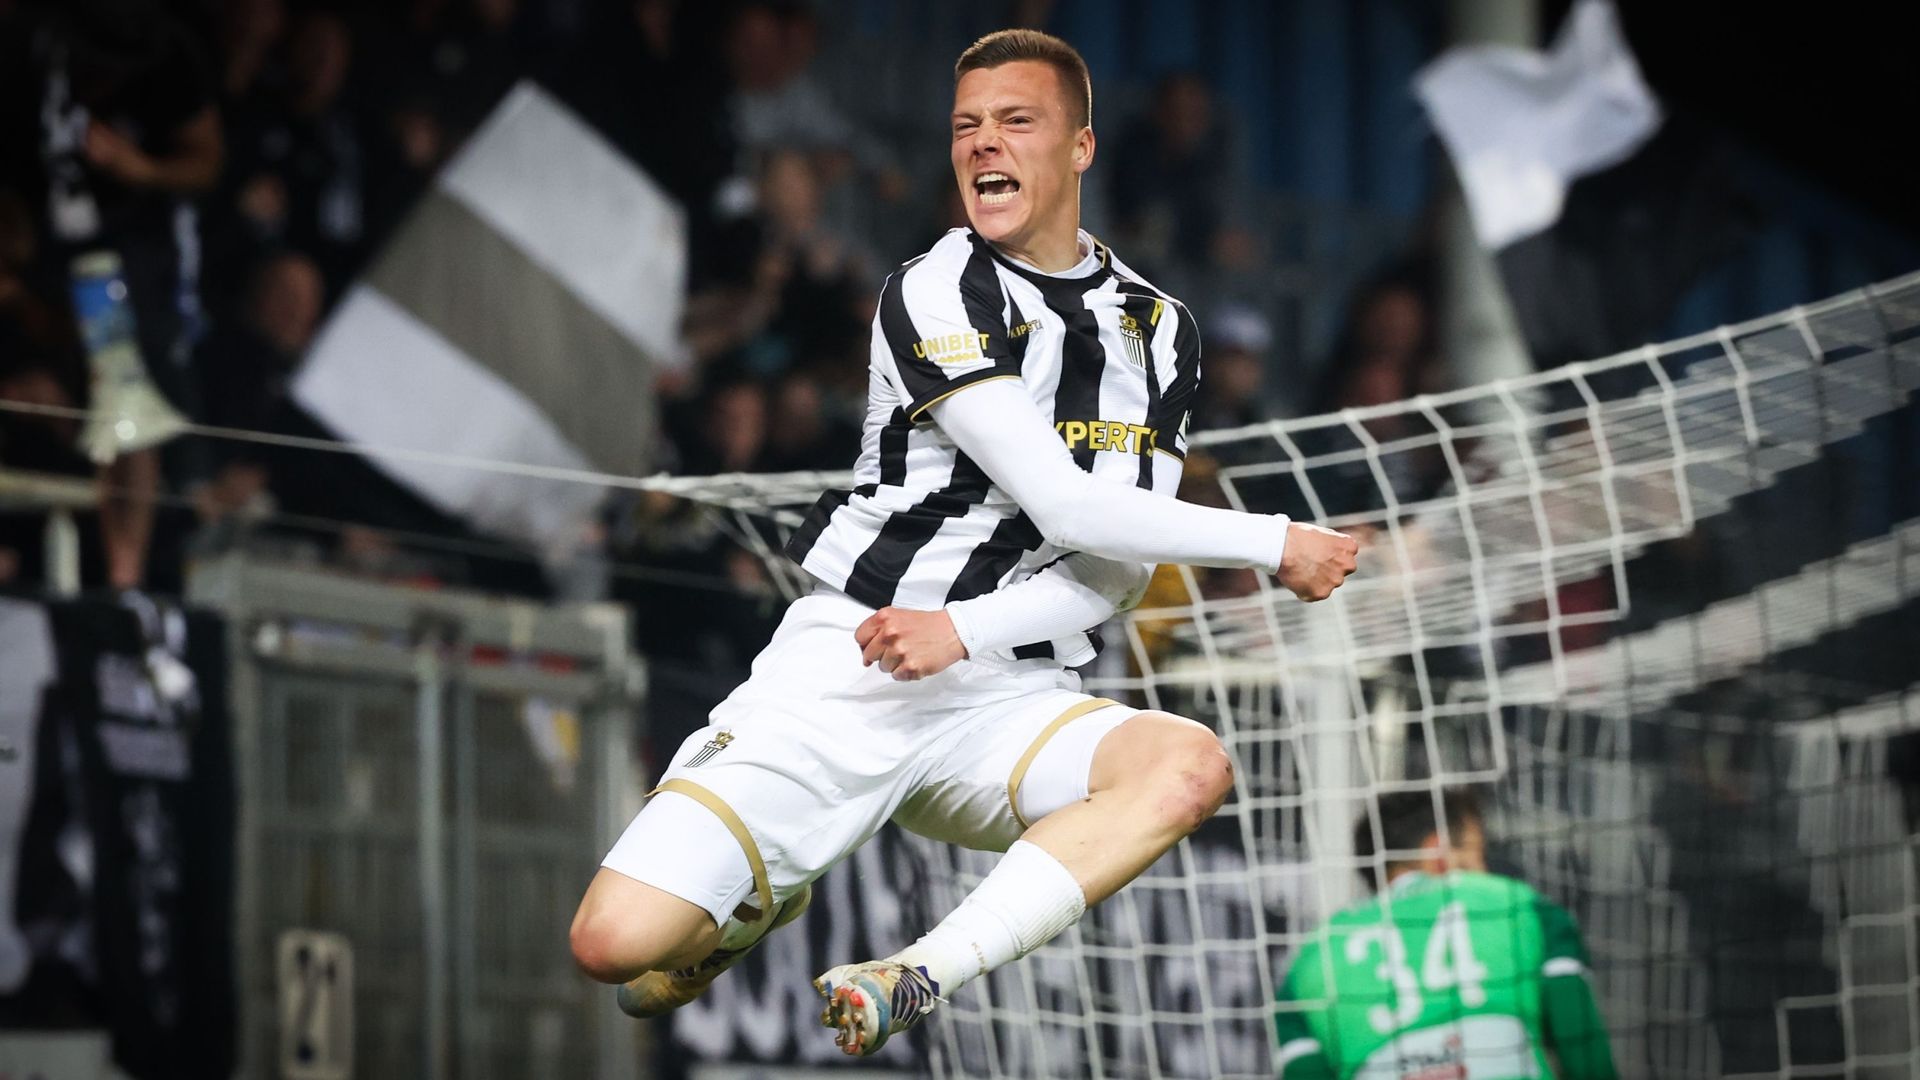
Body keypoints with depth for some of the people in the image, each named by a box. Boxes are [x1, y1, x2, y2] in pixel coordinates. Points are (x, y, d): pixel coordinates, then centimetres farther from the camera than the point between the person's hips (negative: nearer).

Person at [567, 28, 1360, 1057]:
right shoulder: (937, 293, -9)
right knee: (618, 941, -18)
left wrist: (965, 631, -17)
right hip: (844, 666, -4)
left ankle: (920, 978, -29)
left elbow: (1117, 568, 0)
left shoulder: (1155, 328, 7)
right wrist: (1275, 546, -9)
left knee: (1190, 765, -29)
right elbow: (1066, 510, -16)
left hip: (1002, 695, 4)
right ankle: (765, 891, 17)